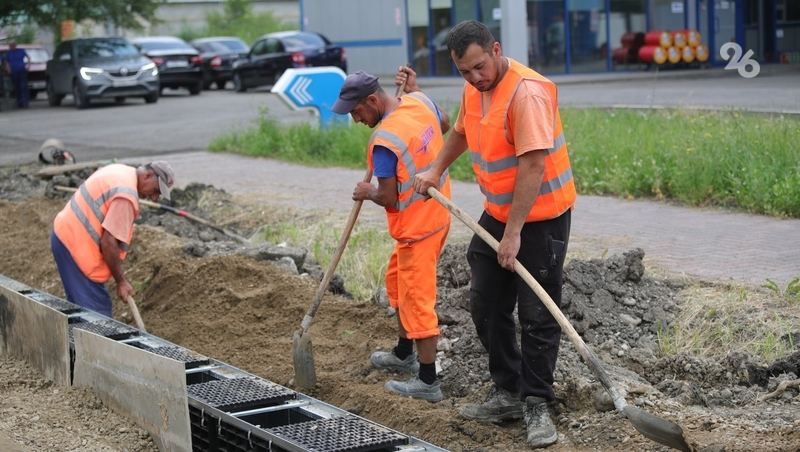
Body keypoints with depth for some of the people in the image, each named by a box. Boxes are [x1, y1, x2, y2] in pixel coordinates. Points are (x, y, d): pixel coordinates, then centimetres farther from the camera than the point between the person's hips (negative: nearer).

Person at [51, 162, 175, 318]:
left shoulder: (122, 171, 10)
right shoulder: (127, 196, -22)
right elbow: (108, 242, -23)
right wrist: (121, 281, -13)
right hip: (76, 244, -10)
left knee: (80, 305, 18)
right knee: (96, 311, -7)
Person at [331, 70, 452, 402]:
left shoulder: (383, 141, -27)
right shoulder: (420, 101, -3)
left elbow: (388, 198, -21)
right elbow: (445, 124, 19)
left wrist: (367, 192, -1)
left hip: (417, 227, -10)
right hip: (438, 213, 10)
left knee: (417, 300, -1)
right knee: (397, 281, 25)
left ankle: (427, 382, 7)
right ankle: (404, 354, 40)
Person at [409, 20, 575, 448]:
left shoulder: (527, 92, -24)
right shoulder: (473, 89, 3)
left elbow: (533, 166, -28)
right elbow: (460, 132, 26)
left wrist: (513, 233, -28)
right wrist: (435, 171, 18)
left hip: (540, 216, -9)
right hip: (497, 212, 9)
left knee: (537, 315, -2)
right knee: (486, 306, 11)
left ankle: (536, 405, 7)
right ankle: (507, 393, 22)